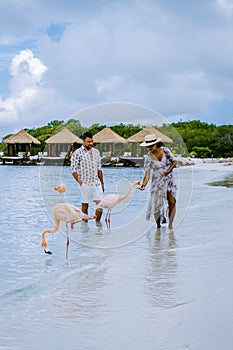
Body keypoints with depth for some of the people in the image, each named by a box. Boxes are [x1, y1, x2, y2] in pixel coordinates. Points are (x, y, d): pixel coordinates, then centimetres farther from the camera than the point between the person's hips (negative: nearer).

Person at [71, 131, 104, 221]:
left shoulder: (96, 152, 10)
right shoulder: (77, 153, -6)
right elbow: (73, 170, -7)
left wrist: (102, 184, 15)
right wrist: (80, 182, -13)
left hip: (96, 183, 4)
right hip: (85, 184, -4)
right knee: (85, 205, 3)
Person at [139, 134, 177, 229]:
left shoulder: (165, 150, -7)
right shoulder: (148, 157, -10)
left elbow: (174, 162, 3)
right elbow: (147, 174, -15)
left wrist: (168, 171, -14)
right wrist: (143, 185, -31)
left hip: (169, 179, 1)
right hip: (157, 182, -1)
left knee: (172, 202, -9)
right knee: (156, 203, -8)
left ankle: (170, 225, -3)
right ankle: (158, 225, 9)